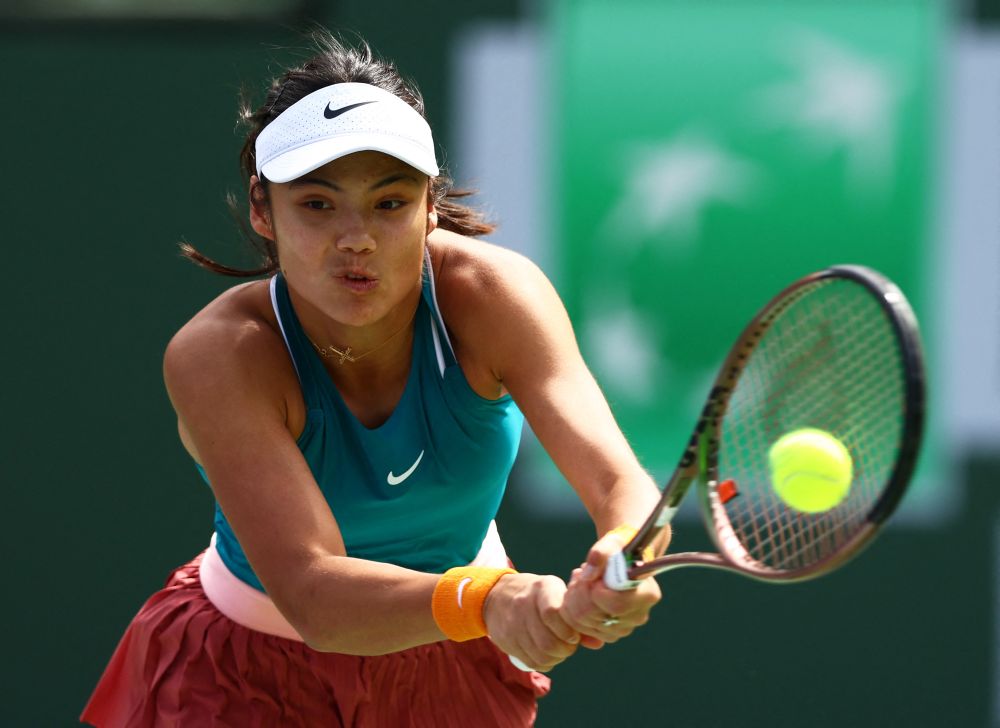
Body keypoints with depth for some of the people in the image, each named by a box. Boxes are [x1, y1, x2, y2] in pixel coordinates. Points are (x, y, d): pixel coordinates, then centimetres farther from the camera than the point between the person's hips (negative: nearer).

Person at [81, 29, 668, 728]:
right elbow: (311, 592, -43)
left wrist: (623, 564, -61)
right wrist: (485, 600, -62)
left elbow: (622, 486, -36)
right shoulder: (216, 355, -32)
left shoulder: (491, 295, -26)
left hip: (452, 658, 2)